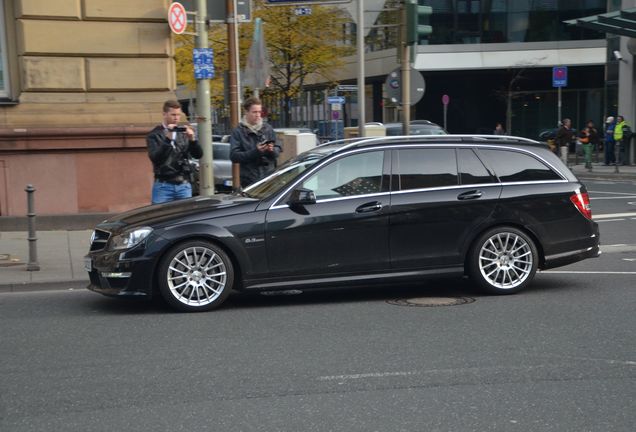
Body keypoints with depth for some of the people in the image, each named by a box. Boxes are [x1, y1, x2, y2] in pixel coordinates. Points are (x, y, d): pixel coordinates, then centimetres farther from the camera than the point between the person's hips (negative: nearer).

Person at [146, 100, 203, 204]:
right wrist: (167, 139, -23)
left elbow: (198, 155, 5)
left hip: (184, 185, 3)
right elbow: (154, 157, -13)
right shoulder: (154, 135, 0)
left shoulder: (183, 132, 9)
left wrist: (192, 139, -13)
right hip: (163, 185, -3)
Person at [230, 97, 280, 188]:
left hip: (269, 176, 3)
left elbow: (278, 150, 11)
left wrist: (272, 150, -13)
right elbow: (234, 156, -10)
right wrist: (255, 151, -20)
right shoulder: (238, 132, -1)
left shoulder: (267, 128, 9)